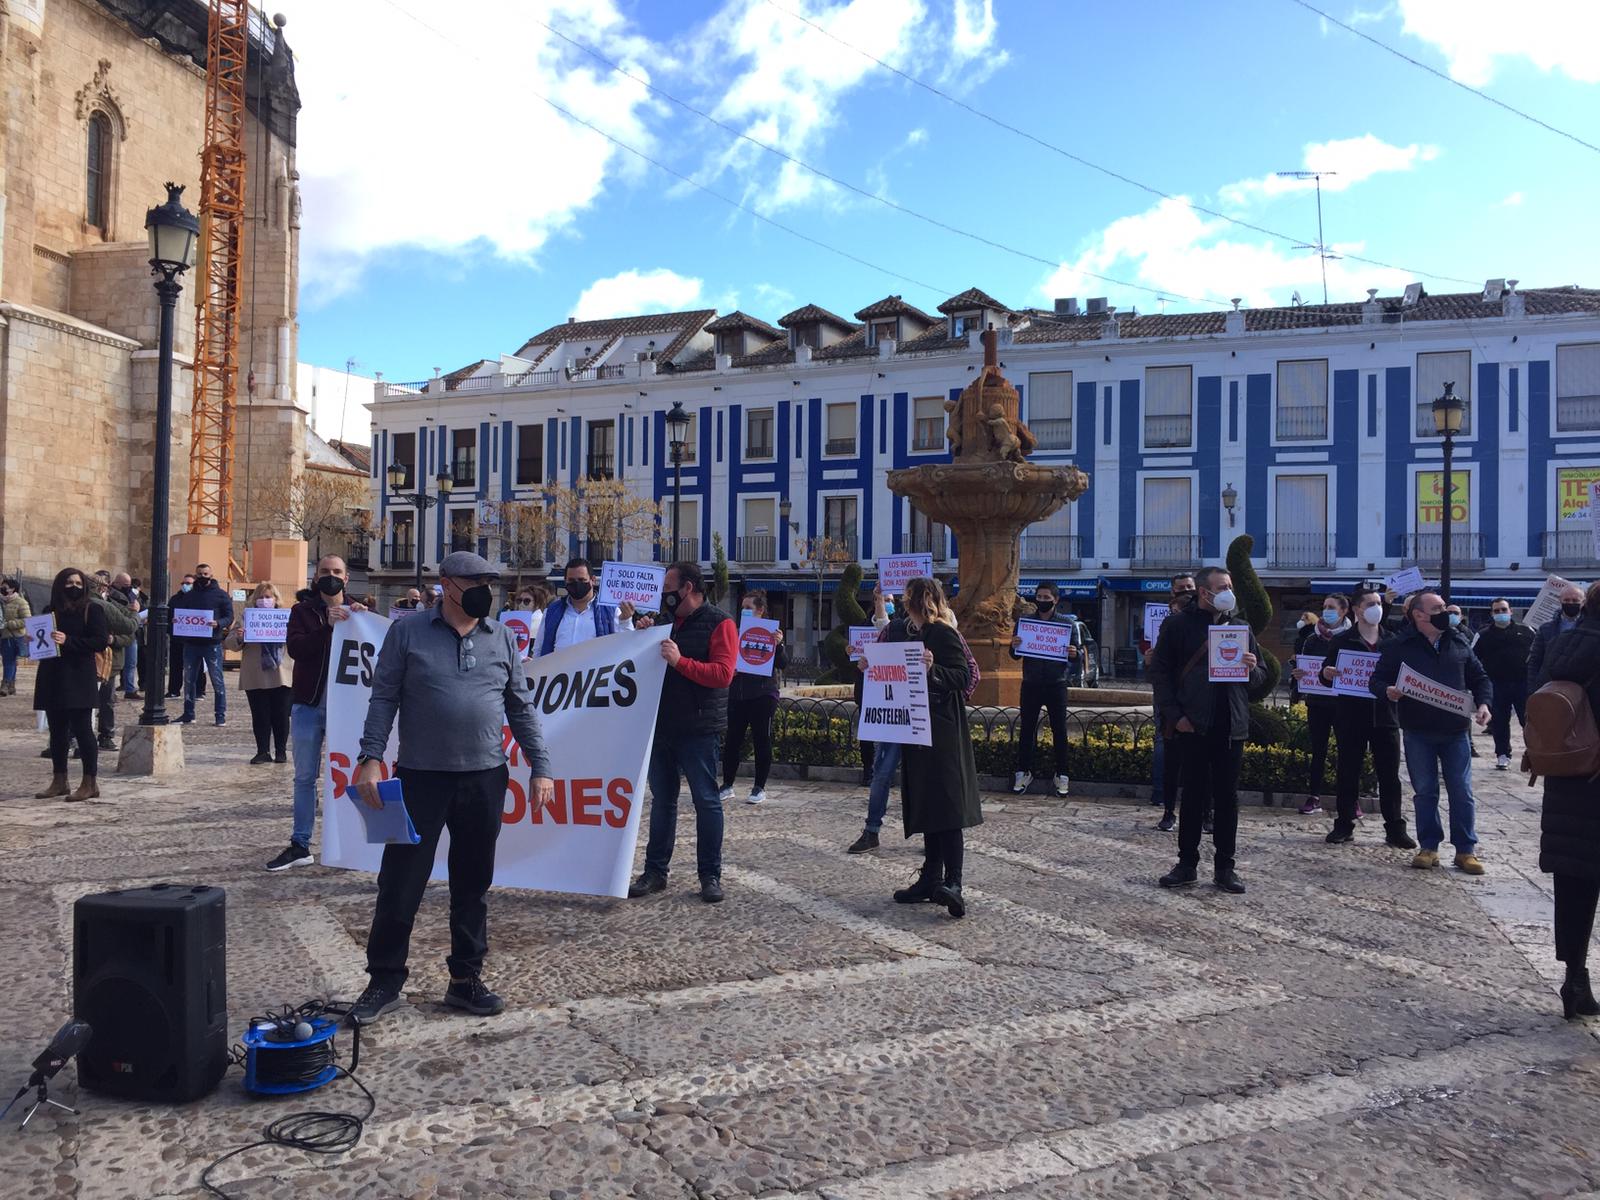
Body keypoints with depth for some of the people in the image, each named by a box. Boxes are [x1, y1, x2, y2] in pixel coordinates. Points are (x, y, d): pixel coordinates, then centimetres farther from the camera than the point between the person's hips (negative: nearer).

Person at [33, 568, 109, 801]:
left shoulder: (92, 610, -2)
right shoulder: (50, 611, 12)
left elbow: (100, 642, -10)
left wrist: (68, 641, -19)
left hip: (80, 679, -5)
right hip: (52, 679, 5)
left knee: (82, 729, -5)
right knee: (57, 731, 10)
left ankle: (90, 782, 0)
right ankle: (59, 781, 18)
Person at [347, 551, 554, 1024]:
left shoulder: (503, 639, 7)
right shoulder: (408, 633, -1)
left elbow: (521, 709, 10)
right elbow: (383, 699, -2)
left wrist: (541, 768, 5)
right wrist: (371, 759, -12)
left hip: (485, 779, 3)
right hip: (421, 777, -2)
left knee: (473, 886, 11)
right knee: (400, 883, 3)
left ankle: (466, 979, 24)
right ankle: (385, 981, 19)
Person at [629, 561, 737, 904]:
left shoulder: (719, 623, -7)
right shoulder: (665, 620, 13)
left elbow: (723, 674, -17)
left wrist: (681, 661, -24)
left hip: (697, 729, -6)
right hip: (662, 724, 6)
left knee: (706, 801, 1)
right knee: (661, 801, 12)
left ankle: (710, 875, 9)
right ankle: (655, 871, 19)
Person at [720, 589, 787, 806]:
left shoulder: (770, 632, -1)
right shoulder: (737, 631, 10)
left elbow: (782, 664, -8)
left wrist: (779, 644, -25)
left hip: (763, 695, -4)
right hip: (737, 693, 4)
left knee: (762, 740, 2)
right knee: (732, 739, 4)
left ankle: (759, 788, 9)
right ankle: (727, 785, 13)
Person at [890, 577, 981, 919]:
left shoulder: (944, 634, -10)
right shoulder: (915, 634, 17)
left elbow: (963, 677, -17)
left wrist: (933, 669, -33)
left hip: (943, 731, -9)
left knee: (945, 804, -13)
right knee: (927, 805, 9)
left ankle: (953, 883, -17)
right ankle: (931, 878, 14)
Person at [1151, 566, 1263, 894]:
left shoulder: (1240, 627, 14)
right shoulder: (1178, 625, 2)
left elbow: (1261, 677, 19)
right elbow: (1160, 671, -1)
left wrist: (1252, 669, -5)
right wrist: (1174, 715, -10)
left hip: (1231, 726, 3)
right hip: (1194, 725, -3)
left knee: (1227, 797, 7)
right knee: (1193, 795, 3)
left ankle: (1224, 867, 15)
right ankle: (1187, 864, 13)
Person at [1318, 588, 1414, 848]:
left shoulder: (1392, 641, 10)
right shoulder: (1341, 641, 4)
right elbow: (1328, 674, 5)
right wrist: (1326, 674, -18)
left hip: (1384, 716, 2)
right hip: (1350, 716, -2)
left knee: (1389, 774, 4)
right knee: (1347, 771, 4)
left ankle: (1395, 828, 10)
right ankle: (1344, 824, 12)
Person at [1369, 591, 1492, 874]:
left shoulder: (1458, 644, 8)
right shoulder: (1400, 647, -1)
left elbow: (1479, 679, 15)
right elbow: (1376, 680, 0)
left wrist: (1482, 703, -2)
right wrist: (1388, 691, -22)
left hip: (1455, 731, 2)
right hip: (1418, 733, -2)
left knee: (1461, 792, 3)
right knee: (1425, 791, 6)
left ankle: (1466, 849, 14)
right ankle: (1429, 847, 17)